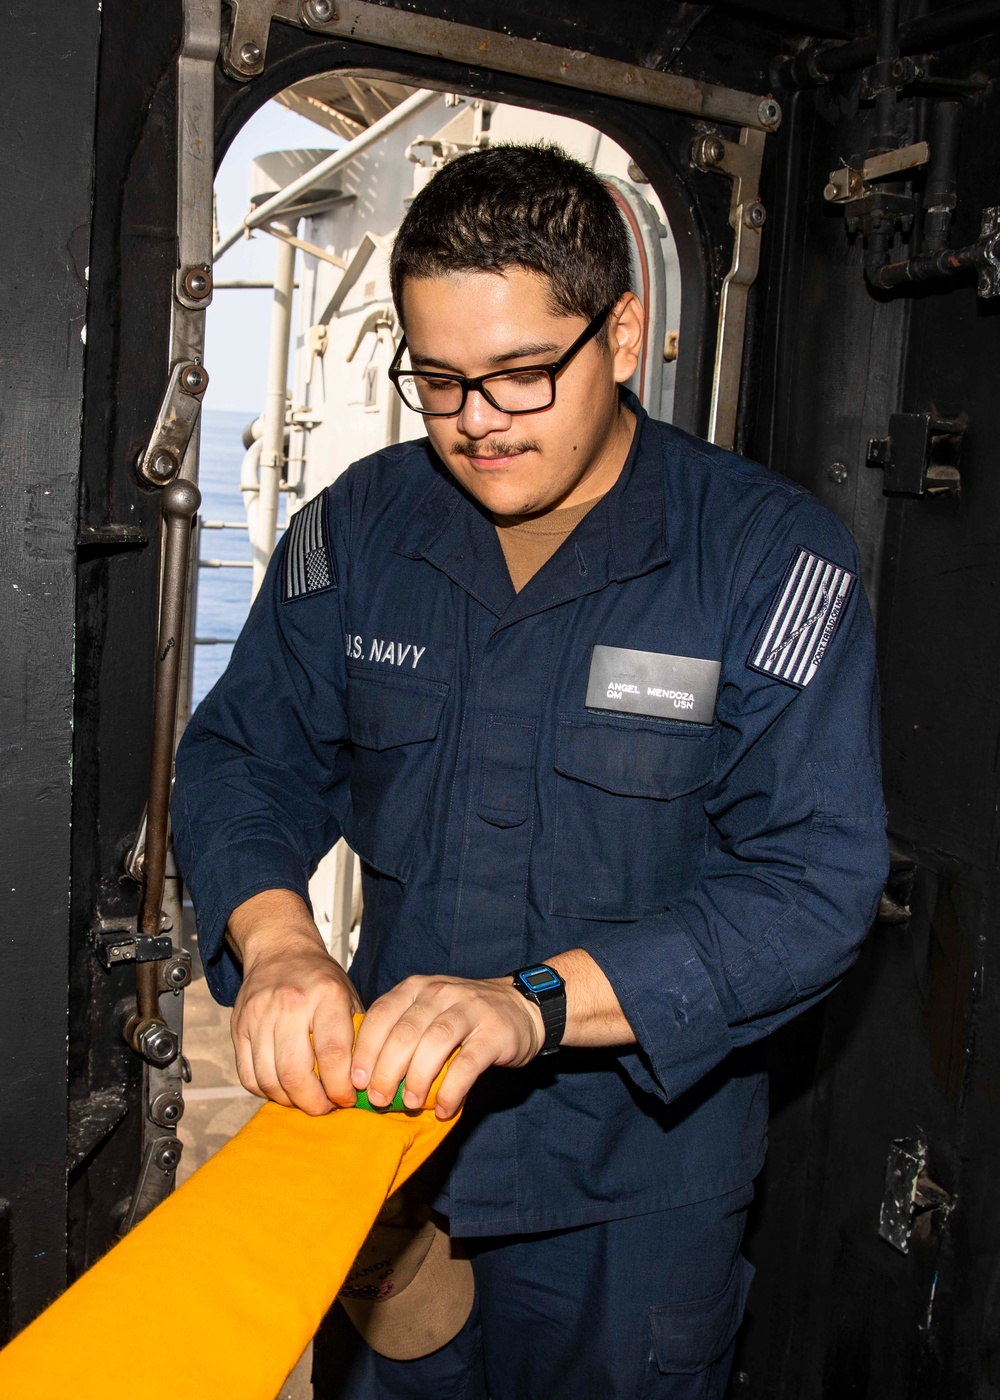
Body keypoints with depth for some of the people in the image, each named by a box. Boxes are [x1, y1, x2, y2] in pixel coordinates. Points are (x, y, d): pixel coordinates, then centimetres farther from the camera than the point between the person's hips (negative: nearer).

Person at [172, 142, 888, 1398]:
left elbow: (814, 882, -21)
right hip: (379, 1131, 4)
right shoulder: (359, 526, -3)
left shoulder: (772, 556, -16)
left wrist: (532, 999, -33)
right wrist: (276, 940, -22)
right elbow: (245, 757, -1)